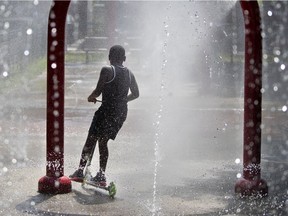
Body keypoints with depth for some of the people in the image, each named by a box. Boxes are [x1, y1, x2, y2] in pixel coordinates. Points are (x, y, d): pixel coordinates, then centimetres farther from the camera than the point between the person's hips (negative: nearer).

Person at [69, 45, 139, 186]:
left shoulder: (107, 70, -9)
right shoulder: (129, 74, 10)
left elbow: (98, 91, -11)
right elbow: (135, 94, 19)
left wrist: (91, 97, 10)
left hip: (107, 109, -6)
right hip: (122, 112, 6)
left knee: (91, 140, 3)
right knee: (103, 142, 16)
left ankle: (80, 171, 2)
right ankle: (101, 175, 13)